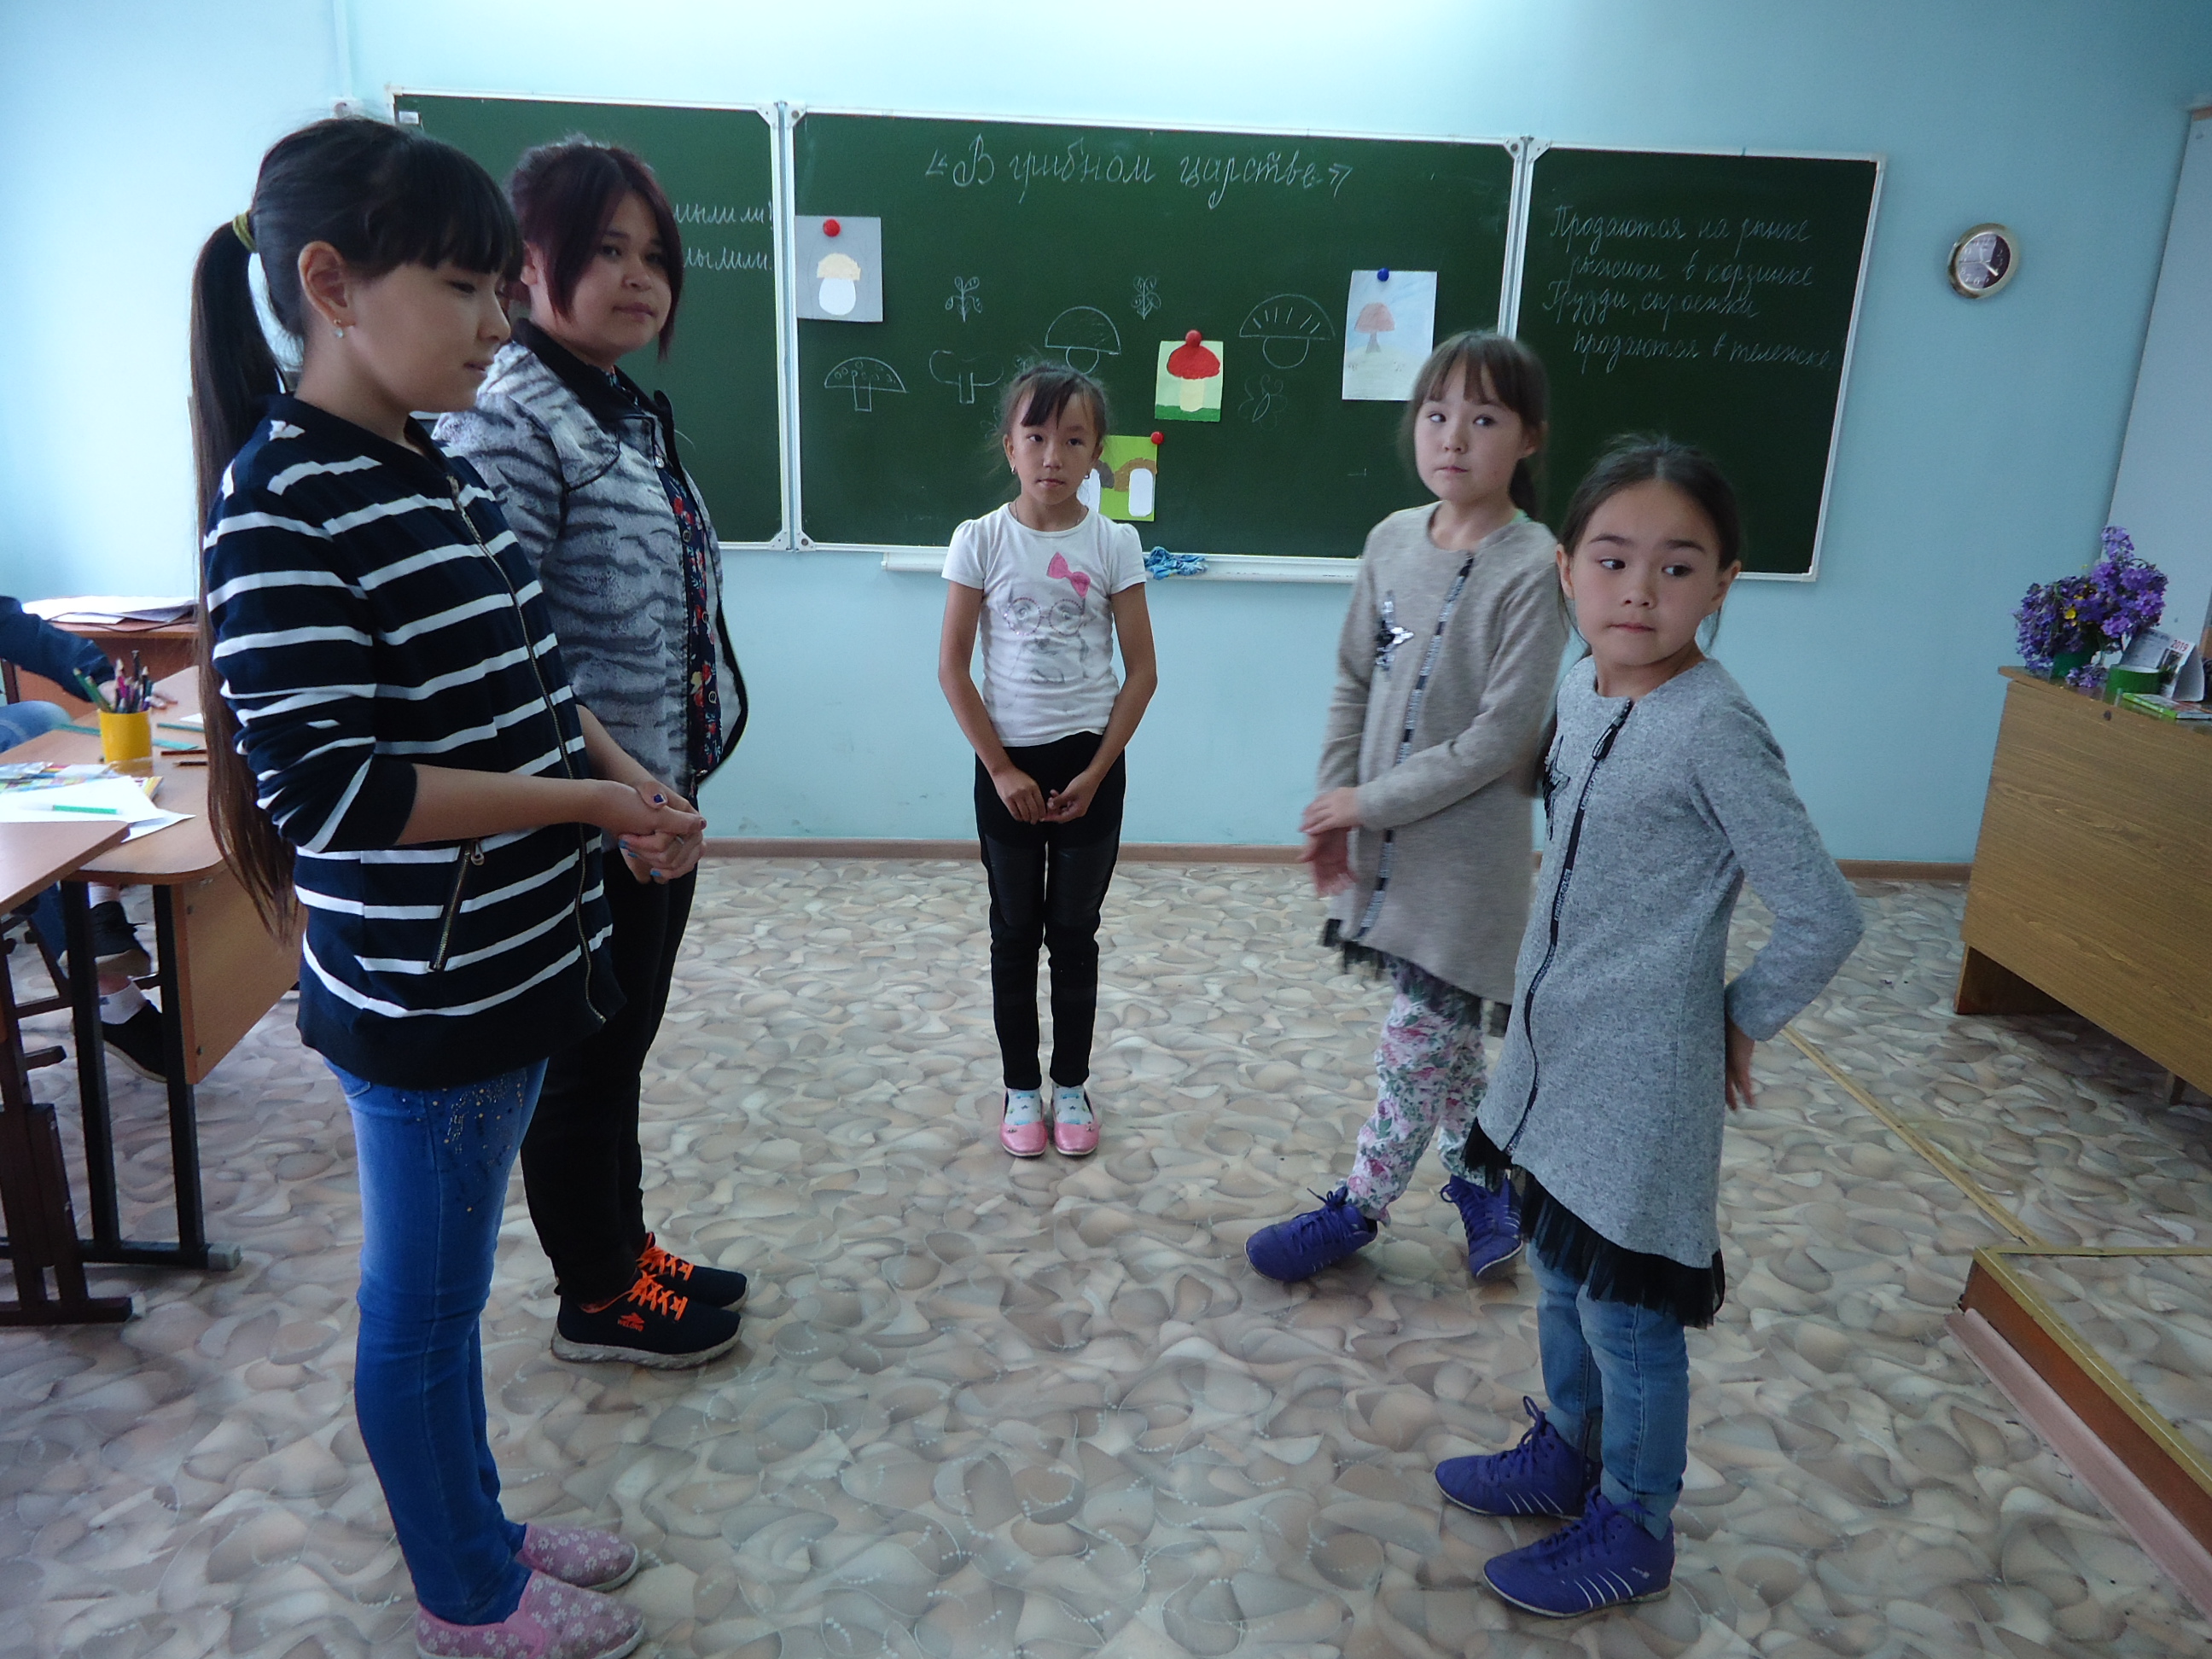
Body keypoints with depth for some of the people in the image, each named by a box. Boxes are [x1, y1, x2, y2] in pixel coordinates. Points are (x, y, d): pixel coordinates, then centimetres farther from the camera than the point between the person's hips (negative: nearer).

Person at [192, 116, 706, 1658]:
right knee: (424, 1307, 13)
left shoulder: (443, 476, 6)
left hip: (510, 958, 8)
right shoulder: (282, 503, -19)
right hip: (417, 995, -8)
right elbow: (326, 789, -24)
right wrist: (587, 802, -20)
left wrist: (625, 776, -1)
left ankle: (478, 1526, 43)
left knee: (449, 1286, 23)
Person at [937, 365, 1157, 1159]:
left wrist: (1094, 772, -8)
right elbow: (952, 667, -5)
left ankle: (1072, 1083, 27)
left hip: (1091, 764, 0)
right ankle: (1021, 1085, 26)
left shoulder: (1114, 543, -5)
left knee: (1075, 933, 10)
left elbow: (1141, 671, -3)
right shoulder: (981, 541, -6)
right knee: (1015, 932, 11)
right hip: (1008, 766, 0)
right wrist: (1002, 769, -9)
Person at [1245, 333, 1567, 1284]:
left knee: (1420, 1043, 6)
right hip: (1382, 835, 6)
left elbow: (1503, 736, -19)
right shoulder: (1393, 540, 2)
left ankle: (1359, 1210, 24)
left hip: (1465, 847, -6)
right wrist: (1335, 804, 1)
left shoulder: (1533, 570, -17)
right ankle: (1481, 1177, 39)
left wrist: (1373, 802, -15)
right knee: (1441, 1034, 19)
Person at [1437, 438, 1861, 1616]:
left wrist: (1739, 1019, -7)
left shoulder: (1715, 730, -22)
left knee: (1628, 1316, 10)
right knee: (1560, 1277, 24)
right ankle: (1566, 1454, 46)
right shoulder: (1581, 692, 1)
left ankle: (1632, 1531, 33)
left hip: (1642, 1082, -7)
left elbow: (1823, 919, -20)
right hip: (1554, 1056, 8)